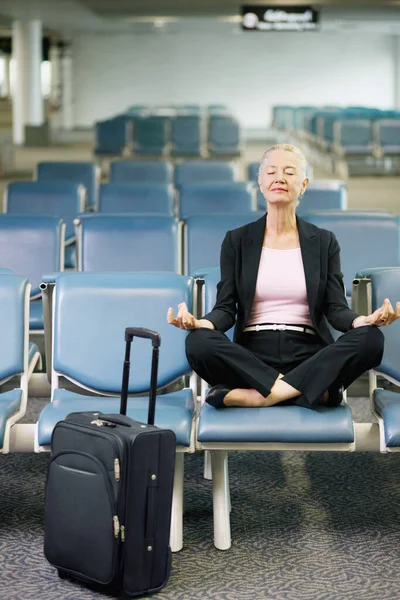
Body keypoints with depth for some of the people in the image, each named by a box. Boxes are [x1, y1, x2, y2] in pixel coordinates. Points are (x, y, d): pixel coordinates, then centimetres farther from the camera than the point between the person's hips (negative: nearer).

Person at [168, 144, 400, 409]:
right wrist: (199, 323, -20)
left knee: (371, 339, -29)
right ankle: (316, 389, -26)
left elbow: (336, 308, 5)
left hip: (308, 357, 1)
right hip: (252, 356, 0)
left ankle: (266, 394, -26)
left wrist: (364, 320, -19)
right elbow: (226, 308, 5)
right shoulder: (237, 241, 12)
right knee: (198, 343, -32)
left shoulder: (324, 242, 14)